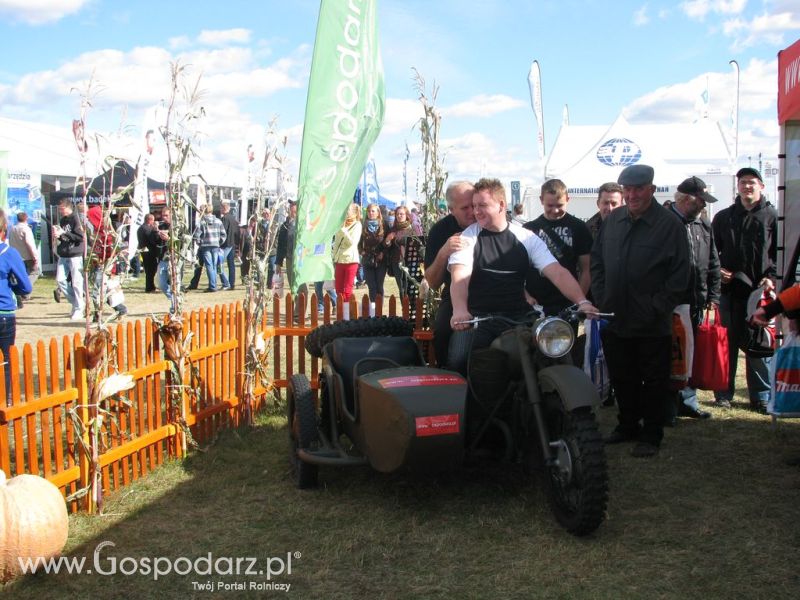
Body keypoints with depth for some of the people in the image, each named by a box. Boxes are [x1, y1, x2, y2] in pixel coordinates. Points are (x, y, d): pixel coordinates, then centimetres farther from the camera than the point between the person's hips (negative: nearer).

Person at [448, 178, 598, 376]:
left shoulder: (526, 237, 7)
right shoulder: (468, 237, 4)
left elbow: (557, 272, 0)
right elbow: (459, 277, -11)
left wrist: (582, 302, -17)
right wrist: (459, 310, -32)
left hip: (518, 317, 2)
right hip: (476, 317, -1)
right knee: (457, 361, -25)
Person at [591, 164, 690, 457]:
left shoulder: (669, 225, -9)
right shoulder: (613, 220, 5)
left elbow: (680, 276, -9)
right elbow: (596, 261, 13)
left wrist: (656, 307, -13)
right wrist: (601, 298, 4)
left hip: (652, 324, -5)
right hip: (616, 319, 5)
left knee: (654, 382, 7)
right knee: (622, 379, 17)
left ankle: (651, 435, 19)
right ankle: (627, 425, 33)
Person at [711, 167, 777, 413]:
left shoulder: (772, 217, 5)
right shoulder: (723, 217, 12)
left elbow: (781, 253, 3)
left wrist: (772, 277, -10)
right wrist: (717, 271, -2)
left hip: (760, 291, -2)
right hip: (729, 289, 2)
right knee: (727, 343, 6)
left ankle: (760, 396, 12)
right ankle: (724, 393, 14)